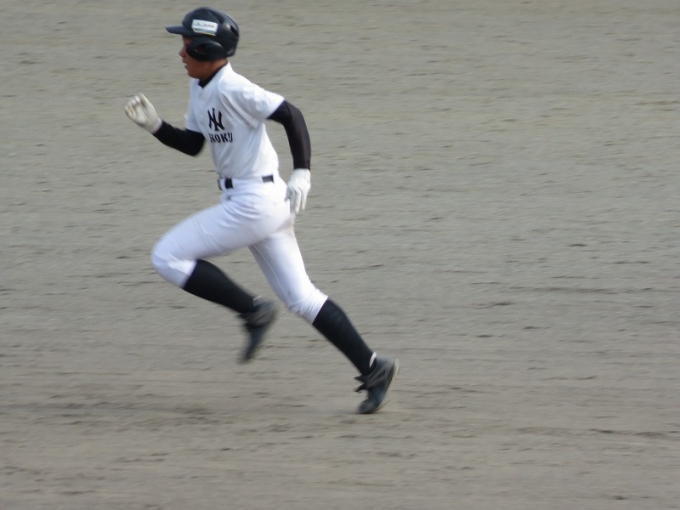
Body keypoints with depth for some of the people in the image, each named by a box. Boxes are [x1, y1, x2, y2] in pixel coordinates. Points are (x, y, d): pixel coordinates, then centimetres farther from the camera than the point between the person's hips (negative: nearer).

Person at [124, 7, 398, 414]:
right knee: (300, 297, 10)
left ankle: (254, 311, -2)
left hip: (255, 203, -10)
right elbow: (192, 144, 18)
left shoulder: (233, 89, -18)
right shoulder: (200, 88, 10)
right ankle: (373, 368, 9)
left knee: (168, 257, -6)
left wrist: (302, 173, -24)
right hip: (252, 203, 10)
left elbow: (291, 115, -21)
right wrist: (154, 125, 3)